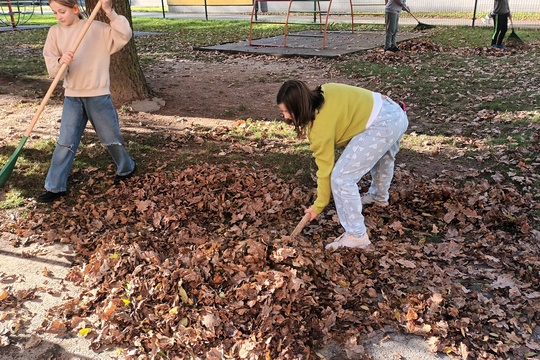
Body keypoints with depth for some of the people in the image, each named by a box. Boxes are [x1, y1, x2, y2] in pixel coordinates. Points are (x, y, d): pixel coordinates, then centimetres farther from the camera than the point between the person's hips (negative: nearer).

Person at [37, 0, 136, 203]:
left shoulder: (97, 28, -5)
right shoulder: (55, 32, 4)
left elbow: (125, 35, -17)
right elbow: (51, 67, -1)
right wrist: (60, 62, -23)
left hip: (98, 95, -3)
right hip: (72, 96, 3)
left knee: (110, 137, 11)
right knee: (65, 142, 2)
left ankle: (126, 168, 35)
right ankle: (55, 187, 9)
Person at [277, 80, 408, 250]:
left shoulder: (320, 125, -19)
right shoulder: (321, 94, 4)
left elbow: (325, 169, -12)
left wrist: (318, 207, -2)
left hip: (381, 125, -11)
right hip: (395, 113, 11)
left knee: (341, 177, -11)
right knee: (383, 155, 38)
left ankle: (356, 236, -2)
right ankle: (380, 196, 65)